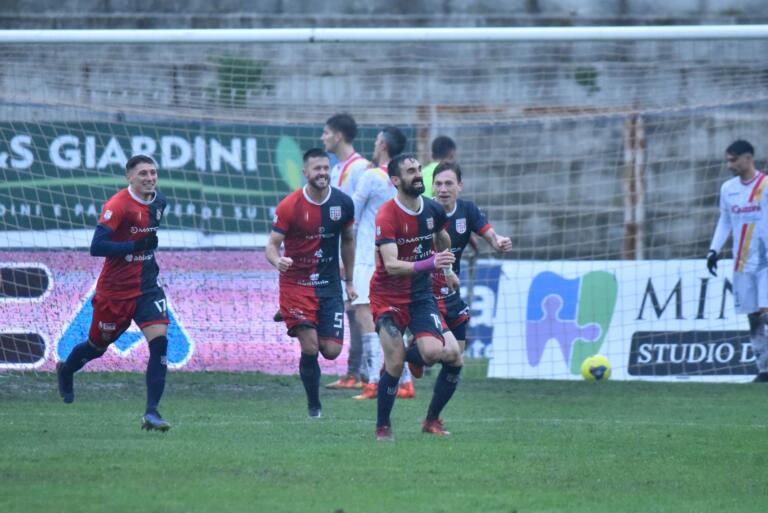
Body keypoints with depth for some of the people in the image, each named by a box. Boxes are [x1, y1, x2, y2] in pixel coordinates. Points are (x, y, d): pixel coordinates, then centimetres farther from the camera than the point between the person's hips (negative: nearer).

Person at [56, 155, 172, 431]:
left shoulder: (159, 202, 4)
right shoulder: (118, 205, -20)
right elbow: (96, 247, -26)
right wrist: (135, 246, -31)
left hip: (147, 287, 5)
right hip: (115, 291, -5)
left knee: (159, 343, -14)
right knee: (98, 346, 13)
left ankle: (152, 413, -13)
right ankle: (65, 371, 48)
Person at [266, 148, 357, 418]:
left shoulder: (343, 203, 1)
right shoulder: (289, 206, -11)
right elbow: (272, 244, -11)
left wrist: (349, 281, 18)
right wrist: (277, 260, -35)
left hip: (330, 285, 4)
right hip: (296, 283, -4)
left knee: (331, 350, -3)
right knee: (310, 348, -14)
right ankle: (314, 406, 5)